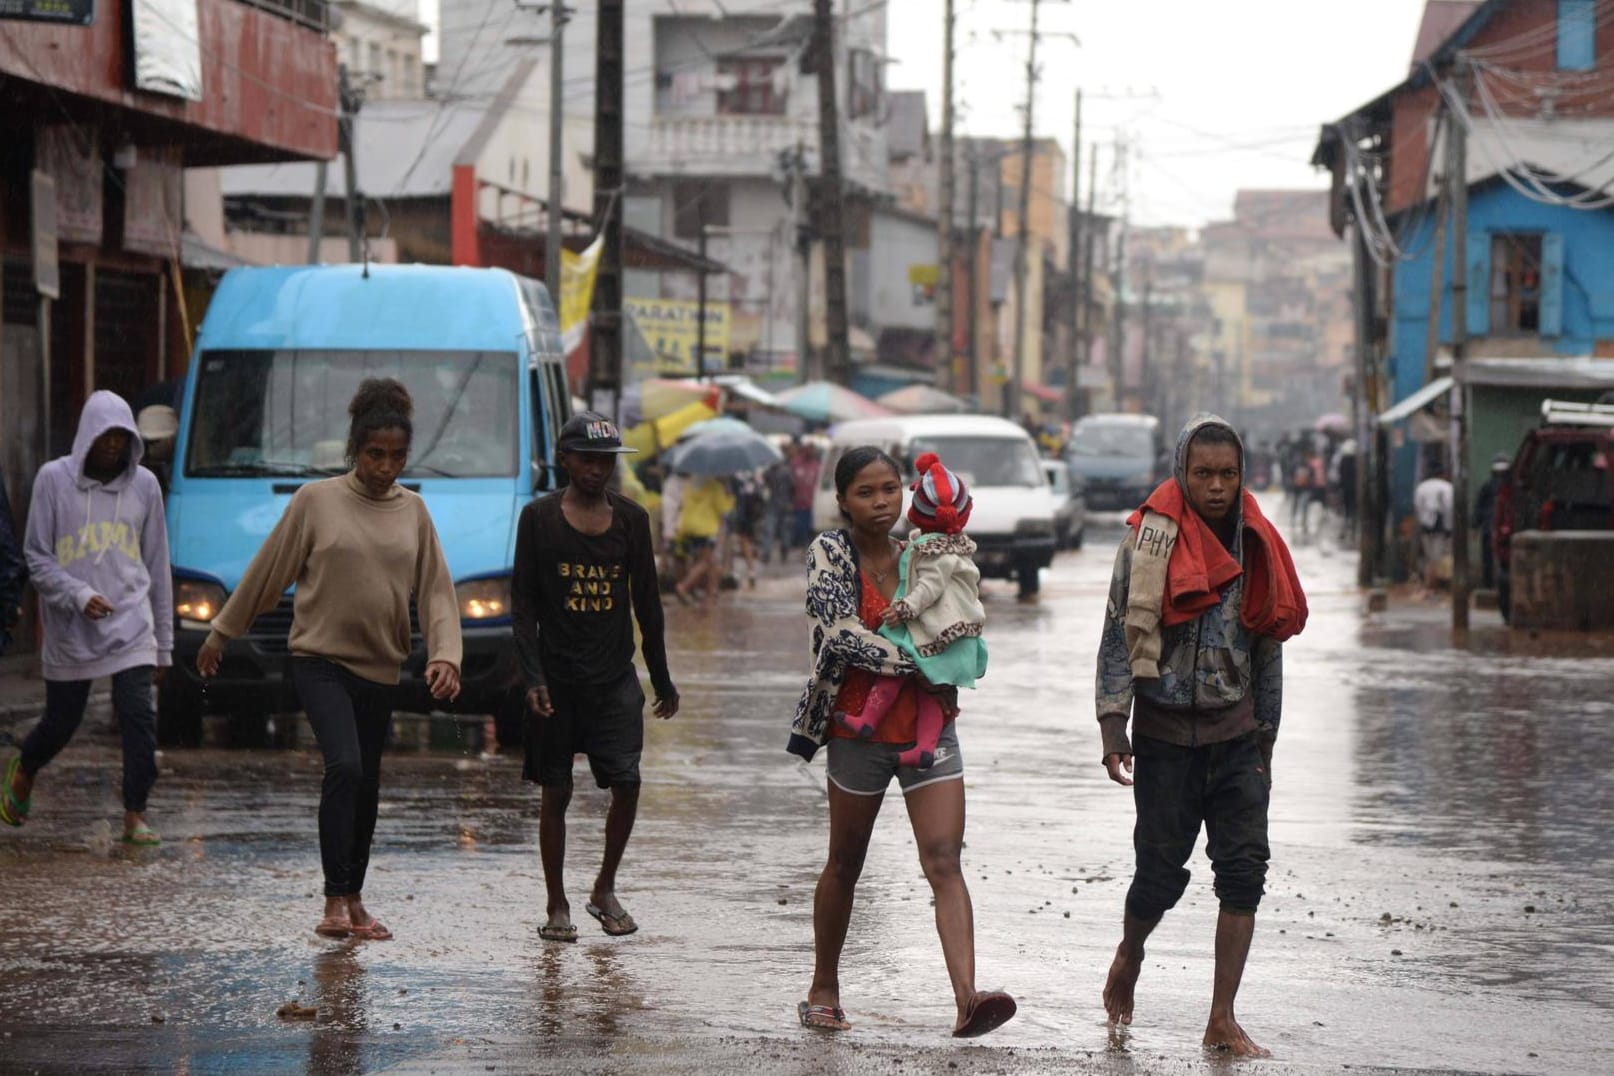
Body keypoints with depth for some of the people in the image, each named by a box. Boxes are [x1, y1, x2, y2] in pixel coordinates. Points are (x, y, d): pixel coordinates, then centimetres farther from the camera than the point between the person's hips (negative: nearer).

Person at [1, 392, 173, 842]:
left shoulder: (144, 485, 5)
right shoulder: (54, 479, -3)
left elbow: (158, 567, 10)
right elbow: (36, 556, -1)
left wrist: (164, 644, 10)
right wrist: (79, 595, -17)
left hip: (131, 625, 1)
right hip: (70, 631, -1)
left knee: (139, 716, -13)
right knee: (62, 721, 10)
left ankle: (135, 816, -4)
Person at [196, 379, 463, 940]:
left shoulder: (413, 511, 7)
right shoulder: (316, 500, -3)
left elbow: (436, 589, 4)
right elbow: (268, 572, 2)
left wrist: (444, 655, -11)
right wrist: (221, 633, 7)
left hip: (380, 668, 4)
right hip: (320, 660, -4)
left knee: (367, 785, 9)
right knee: (345, 767, -20)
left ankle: (354, 900, 21)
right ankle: (334, 900, -17)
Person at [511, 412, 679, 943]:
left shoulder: (631, 519, 7)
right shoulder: (539, 517, -1)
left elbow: (647, 602, 12)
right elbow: (522, 602, -1)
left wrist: (662, 679, 14)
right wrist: (533, 676, -11)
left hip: (615, 675, 2)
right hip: (557, 675, -2)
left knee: (626, 782, -7)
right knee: (556, 791, 2)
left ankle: (604, 890, 13)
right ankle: (557, 905, 12)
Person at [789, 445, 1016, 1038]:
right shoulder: (829, 553, -4)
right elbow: (842, 632, -18)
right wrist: (914, 667, -19)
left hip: (928, 727, 3)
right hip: (860, 728, -2)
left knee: (944, 861, -12)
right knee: (845, 865, 12)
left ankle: (967, 997, -26)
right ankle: (823, 990, 29)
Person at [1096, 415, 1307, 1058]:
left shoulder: (1256, 545, 6)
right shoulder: (1151, 539, -6)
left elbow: (1267, 647, 14)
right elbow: (1120, 635, -5)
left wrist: (1266, 736, 14)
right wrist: (1113, 728, -12)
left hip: (1236, 734, 3)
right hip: (1166, 733, -3)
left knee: (1244, 871, -6)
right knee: (1161, 872, 2)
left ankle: (1222, 1020, -2)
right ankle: (1129, 957, 34)